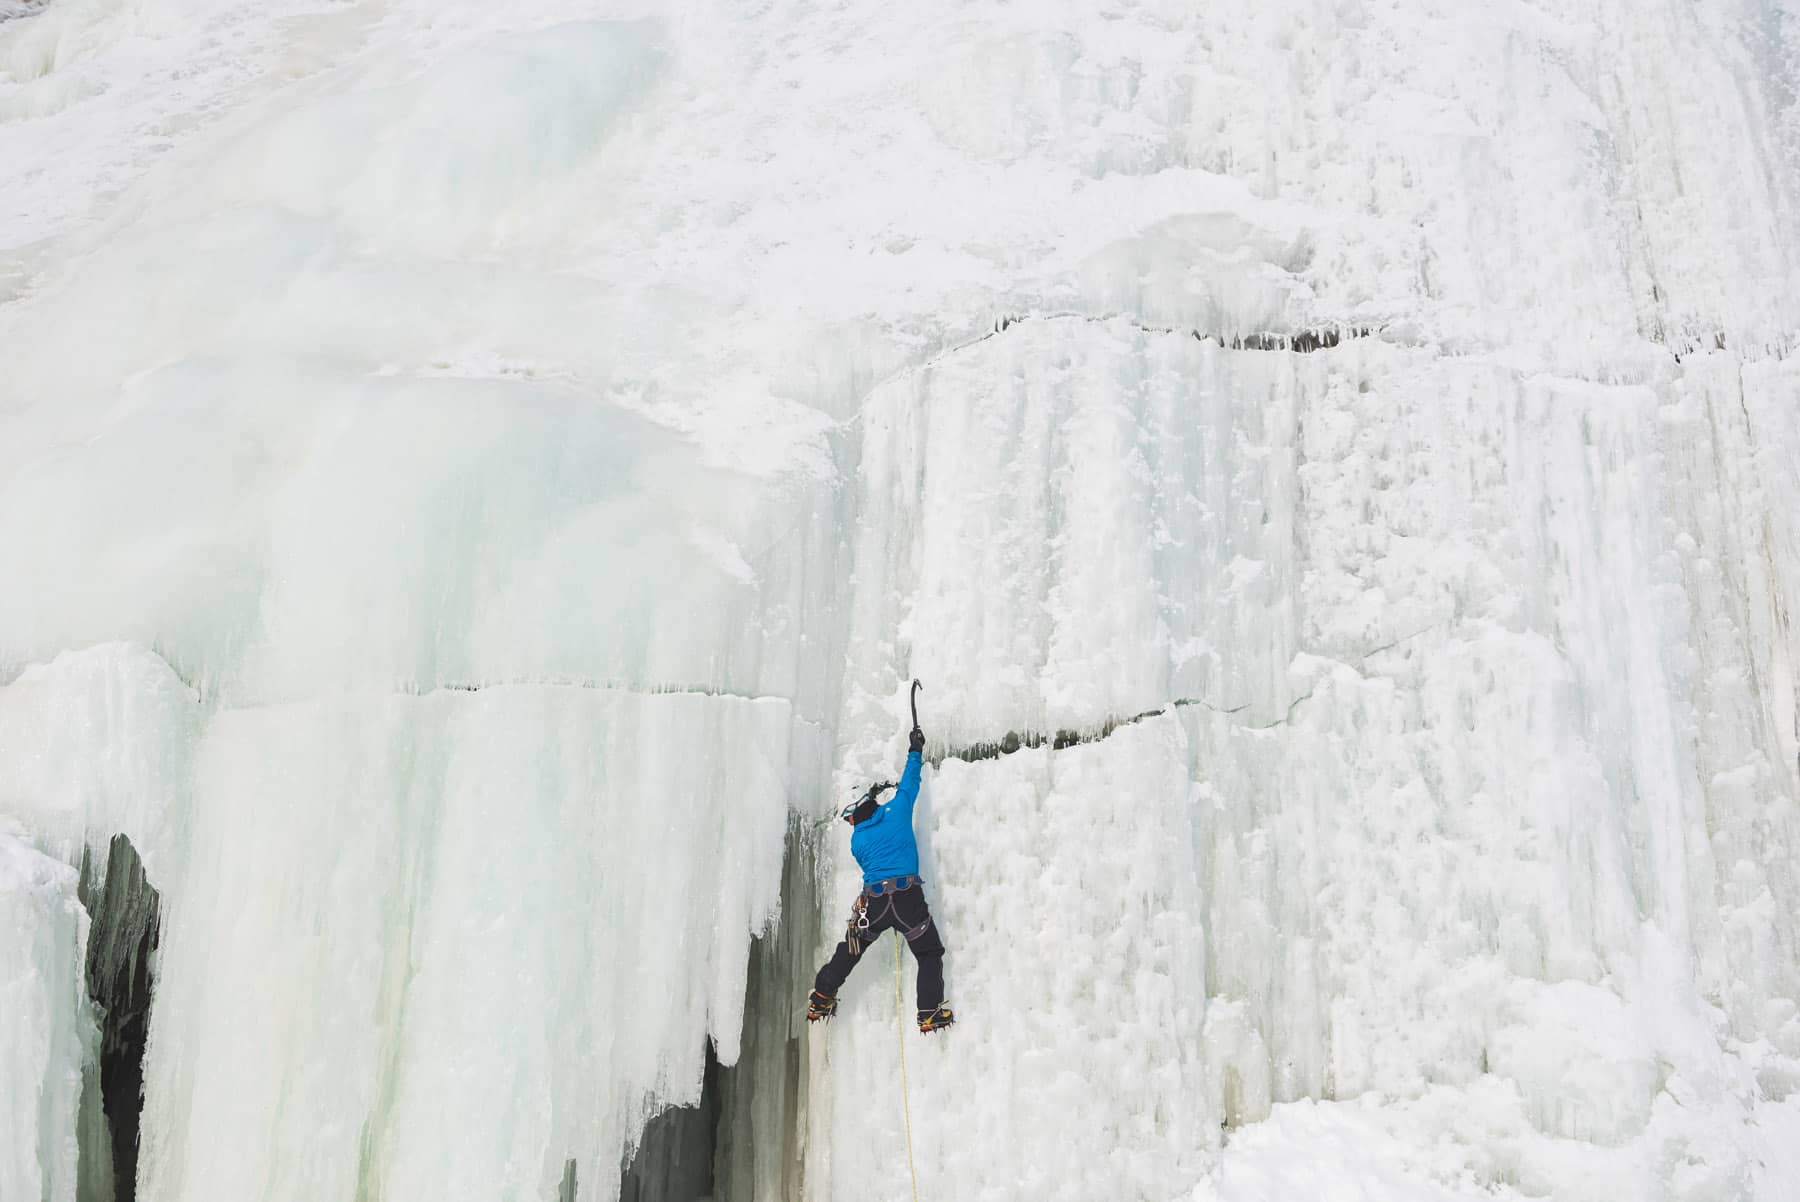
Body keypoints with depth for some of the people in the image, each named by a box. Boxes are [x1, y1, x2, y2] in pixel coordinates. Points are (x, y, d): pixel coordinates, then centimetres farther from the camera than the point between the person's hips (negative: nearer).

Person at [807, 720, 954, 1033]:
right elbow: (909, 783, 20)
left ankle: (821, 999, 27)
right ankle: (930, 1012, -6)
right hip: (908, 896, -2)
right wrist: (915, 751, 34)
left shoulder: (857, 840, 13)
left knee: (849, 951, 22)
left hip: (872, 899, 2)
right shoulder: (897, 811, 9)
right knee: (929, 954, 8)